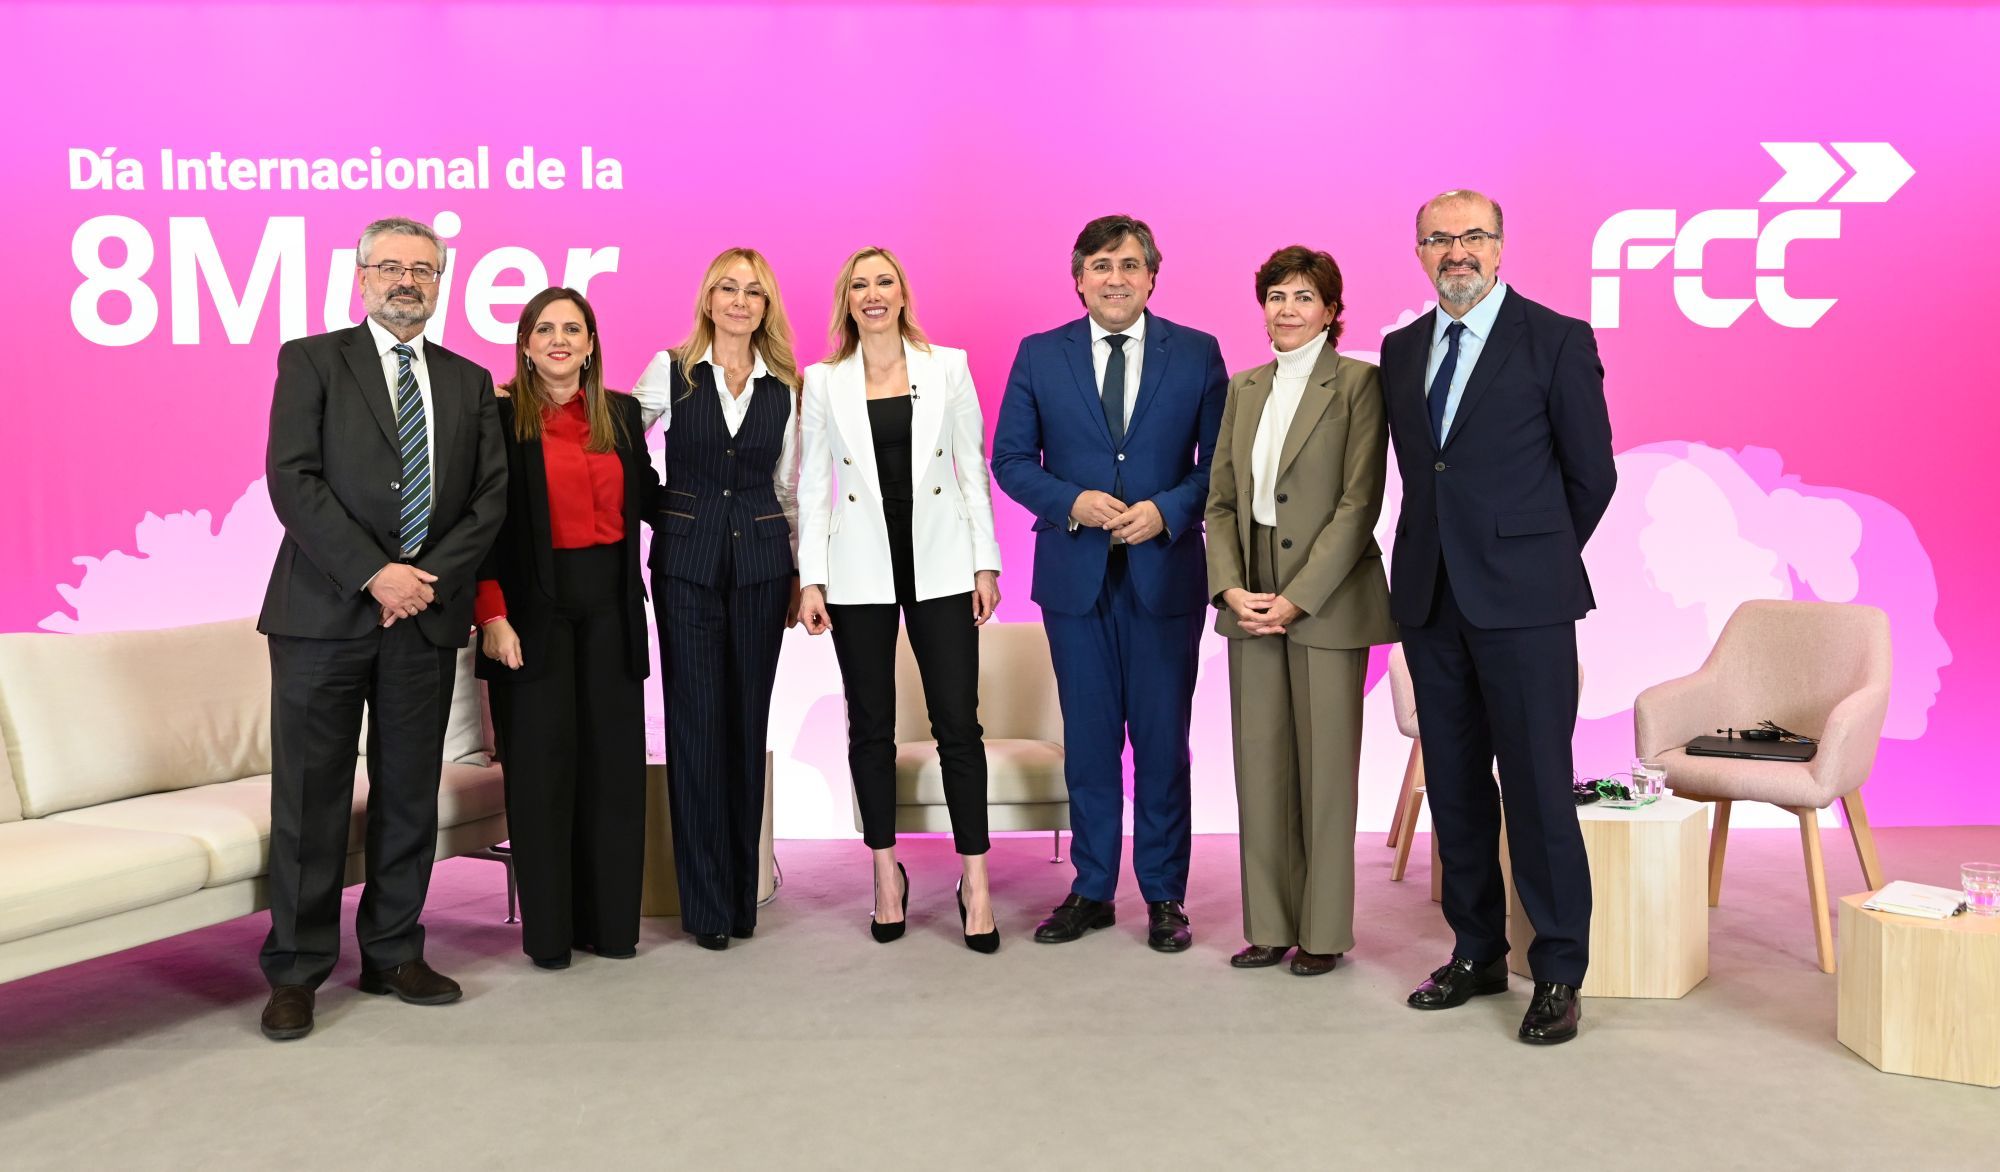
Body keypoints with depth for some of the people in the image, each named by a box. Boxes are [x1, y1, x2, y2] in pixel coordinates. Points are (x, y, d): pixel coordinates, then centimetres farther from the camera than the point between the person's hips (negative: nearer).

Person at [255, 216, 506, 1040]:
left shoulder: (469, 382, 14)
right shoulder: (312, 360, 3)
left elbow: (489, 497, 7)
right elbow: (292, 479, -8)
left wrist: (427, 577, -7)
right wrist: (374, 573, -15)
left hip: (427, 613, 3)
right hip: (325, 610, -3)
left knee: (410, 794, 9)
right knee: (310, 797, 1)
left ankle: (393, 955, 21)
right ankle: (296, 971, 13)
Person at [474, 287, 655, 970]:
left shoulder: (622, 414, 10)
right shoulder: (501, 418, -1)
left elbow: (646, 501, 15)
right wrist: (493, 614, -13)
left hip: (610, 604, 4)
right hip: (535, 604, -3)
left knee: (613, 760, 5)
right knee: (541, 763, 0)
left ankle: (610, 921, 16)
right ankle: (548, 931, 11)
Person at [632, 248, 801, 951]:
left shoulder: (784, 387, 7)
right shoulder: (670, 371, 2)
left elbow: (788, 487, 12)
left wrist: (800, 575, 10)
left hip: (760, 563, 2)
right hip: (686, 562, -2)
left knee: (748, 721, 6)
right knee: (696, 722, -2)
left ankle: (742, 894, 17)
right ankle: (706, 902, 8)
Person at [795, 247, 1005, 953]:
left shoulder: (948, 367, 6)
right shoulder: (823, 382, 6)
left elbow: (973, 469, 6)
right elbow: (812, 485, 5)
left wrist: (986, 564, 1)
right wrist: (811, 580, -1)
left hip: (939, 565, 0)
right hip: (860, 571, 1)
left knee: (958, 724, -2)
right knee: (871, 727, 8)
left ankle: (975, 880, 7)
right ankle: (887, 873, 22)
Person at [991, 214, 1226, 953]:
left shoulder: (1197, 354, 1)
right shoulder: (1039, 356, 3)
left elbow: (1222, 461, 1)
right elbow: (1010, 458, 4)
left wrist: (1168, 510, -16)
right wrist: (1071, 501, -13)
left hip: (1165, 573, -1)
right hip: (1075, 575, 1)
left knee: (1163, 739, 6)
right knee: (1088, 740, 10)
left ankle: (1164, 894, 20)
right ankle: (1091, 890, 22)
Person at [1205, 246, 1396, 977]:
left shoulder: (1358, 384, -5)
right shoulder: (1244, 390, 12)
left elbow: (1360, 503, -11)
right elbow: (1221, 500, 10)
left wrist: (1297, 598, -16)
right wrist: (1230, 586, -5)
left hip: (1326, 602, -5)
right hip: (1252, 602, 5)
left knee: (1326, 766, 2)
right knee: (1260, 764, 8)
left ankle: (1324, 931, 14)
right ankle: (1271, 924, 19)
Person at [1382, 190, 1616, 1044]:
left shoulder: (1558, 340, -3)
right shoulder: (1400, 349, 13)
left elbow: (1591, 475, 1)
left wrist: (1534, 559, 8)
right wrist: (1440, 557, 12)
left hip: (1521, 599, -5)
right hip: (1430, 598, 5)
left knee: (1538, 789, -2)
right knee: (1454, 784, 11)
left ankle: (1558, 974, 10)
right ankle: (1477, 954, 23)